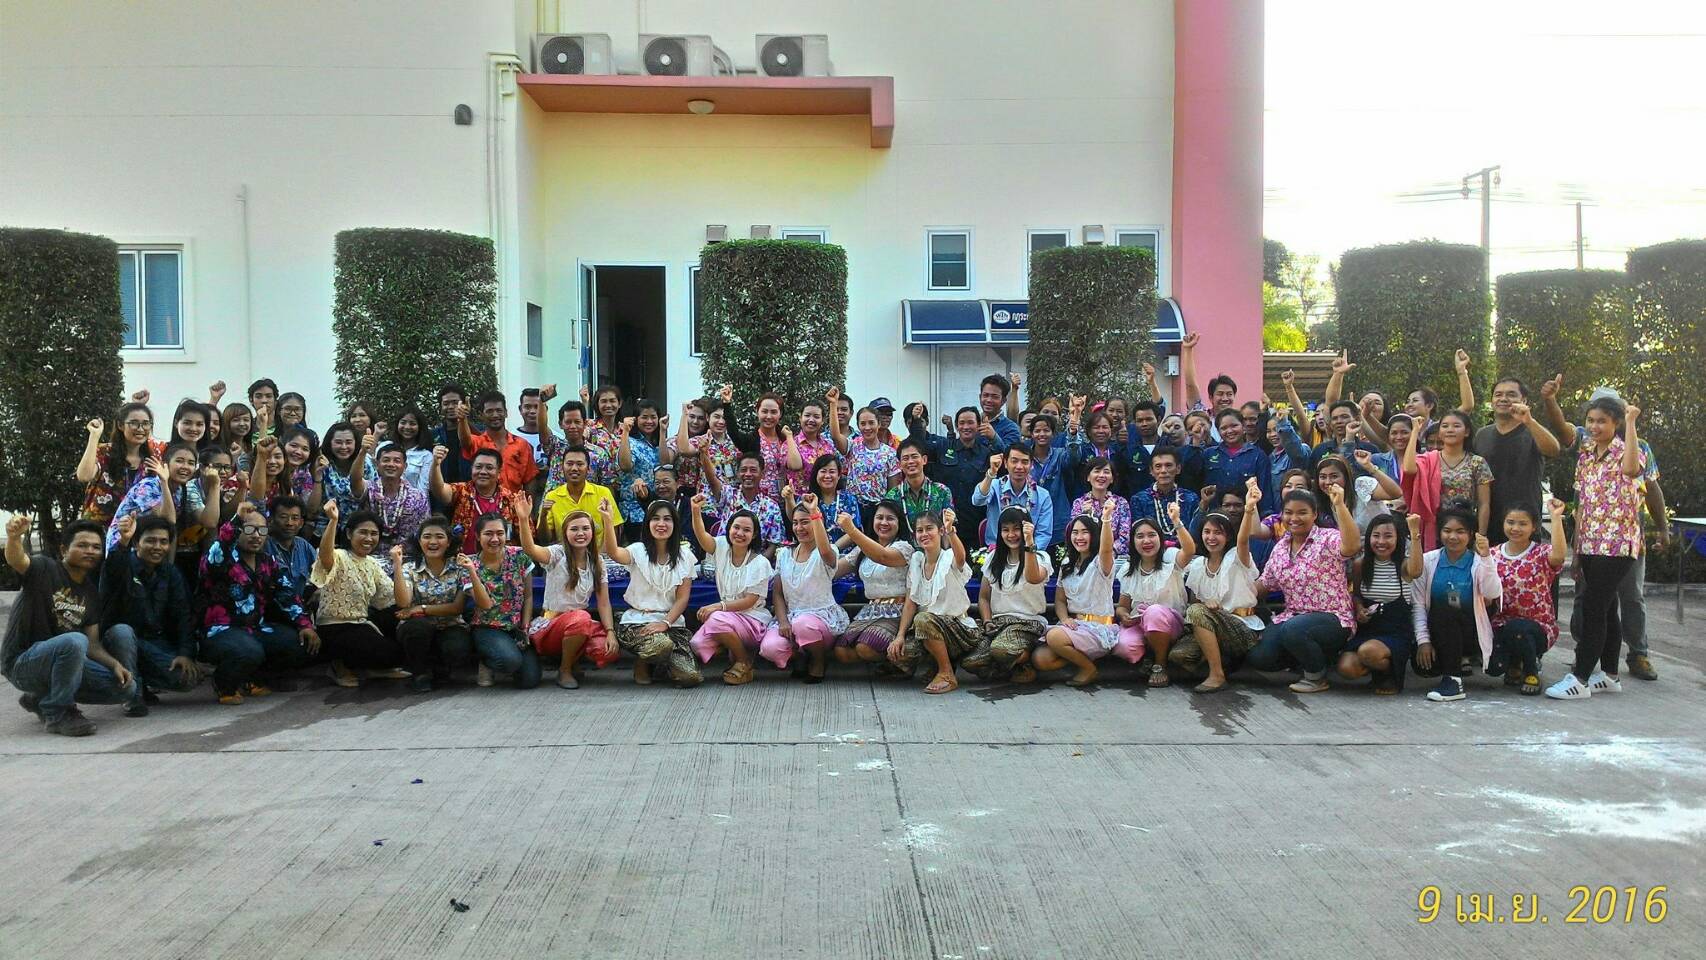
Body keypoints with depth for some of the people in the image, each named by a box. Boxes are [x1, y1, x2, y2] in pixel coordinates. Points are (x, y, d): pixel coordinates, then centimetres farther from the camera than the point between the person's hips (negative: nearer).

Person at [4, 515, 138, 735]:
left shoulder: (91, 593, 9)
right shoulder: (45, 569, -9)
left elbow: (92, 643, 7)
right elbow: (16, 560, -33)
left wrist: (115, 664, -12)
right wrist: (14, 536, -56)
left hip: (62, 662, 7)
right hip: (21, 662, -7)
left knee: (126, 688, -5)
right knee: (74, 641, -37)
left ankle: (41, 699, 11)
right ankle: (57, 713, -17)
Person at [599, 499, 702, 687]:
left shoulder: (684, 557, 6)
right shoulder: (639, 551, -1)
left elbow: (682, 598, 2)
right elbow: (614, 553, -25)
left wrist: (665, 623, -15)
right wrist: (608, 521, -41)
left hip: (671, 621, 3)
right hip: (637, 620, -2)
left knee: (690, 677, -19)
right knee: (661, 645, -37)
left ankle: (662, 662, 17)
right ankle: (642, 664, 1)